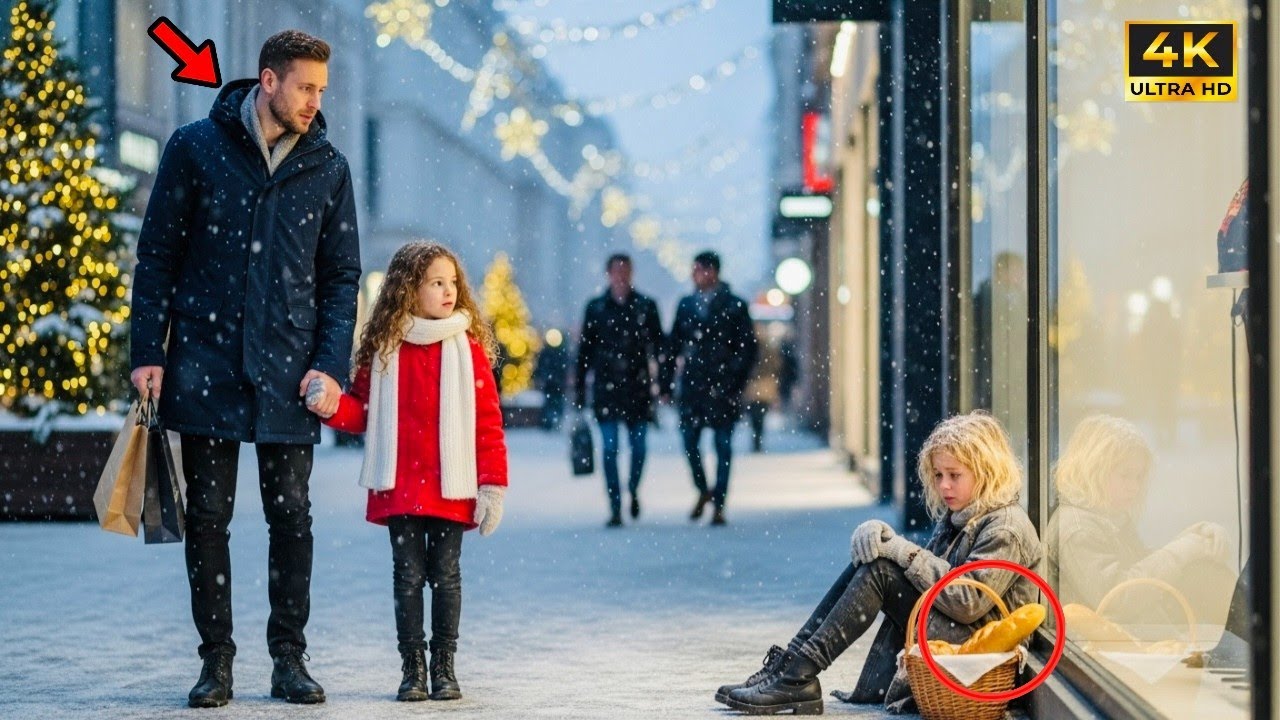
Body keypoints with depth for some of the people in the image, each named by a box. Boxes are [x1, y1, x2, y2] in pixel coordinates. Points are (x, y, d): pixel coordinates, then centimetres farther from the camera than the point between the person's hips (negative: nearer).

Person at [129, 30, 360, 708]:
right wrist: (147, 353, -3)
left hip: (287, 371, 1)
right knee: (208, 517, 2)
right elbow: (157, 256, 3)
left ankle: (288, 658, 11)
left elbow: (342, 276, 8)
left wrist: (330, 365, -3)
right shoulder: (196, 147, 1)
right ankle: (216, 661, 10)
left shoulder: (327, 168, 6)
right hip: (205, 364, -1)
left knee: (292, 516, 1)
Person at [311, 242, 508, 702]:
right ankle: (412, 669, 10)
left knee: (446, 576, 4)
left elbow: (488, 422, -1)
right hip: (399, 488, 1)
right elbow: (364, 411, 9)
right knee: (408, 576, 4)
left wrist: (493, 485, -6)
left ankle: (444, 668, 11)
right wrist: (331, 406, -12)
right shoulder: (384, 349, 4)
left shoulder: (467, 347, 0)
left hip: (451, 488, -1)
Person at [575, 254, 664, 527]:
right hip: (606, 388, 0)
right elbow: (585, 350, 8)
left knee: (638, 446, 4)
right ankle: (615, 509, -2)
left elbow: (658, 347, 6)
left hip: (637, 388, 1)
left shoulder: (646, 306, 6)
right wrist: (579, 388, 4)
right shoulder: (596, 308, 6)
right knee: (609, 449, -5)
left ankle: (633, 490, 31)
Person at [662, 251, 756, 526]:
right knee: (689, 441, 0)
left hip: (722, 387, -3)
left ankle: (719, 505, 5)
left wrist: (736, 383, -7)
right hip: (692, 385, 3)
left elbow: (748, 347, 0)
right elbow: (673, 346, 11)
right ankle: (703, 492, 22)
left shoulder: (734, 306, 0)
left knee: (723, 446, 0)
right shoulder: (686, 305, 10)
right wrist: (667, 384, 5)